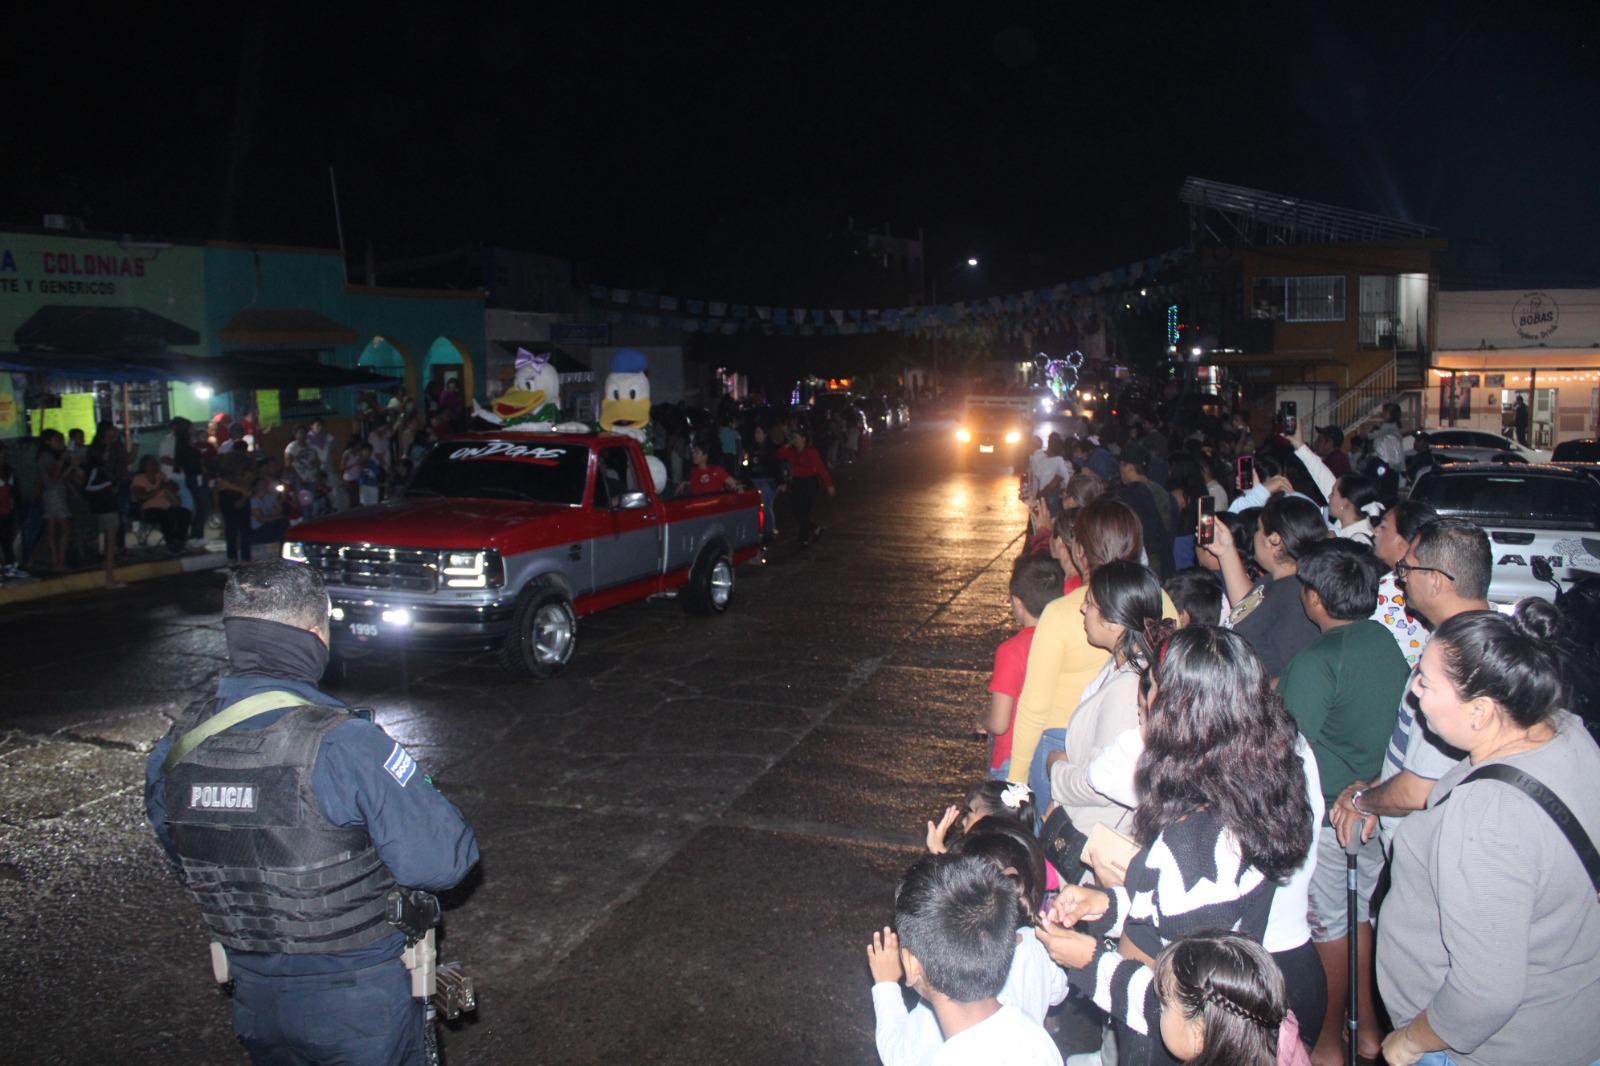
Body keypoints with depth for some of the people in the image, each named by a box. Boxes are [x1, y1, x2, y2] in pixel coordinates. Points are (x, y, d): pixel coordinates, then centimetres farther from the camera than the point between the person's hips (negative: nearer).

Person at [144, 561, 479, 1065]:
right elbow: (442, 862, -26)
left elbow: (184, 860, 10)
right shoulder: (343, 744, -28)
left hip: (257, 1004, 6)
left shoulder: (176, 746, -7)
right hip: (362, 1005, -5)